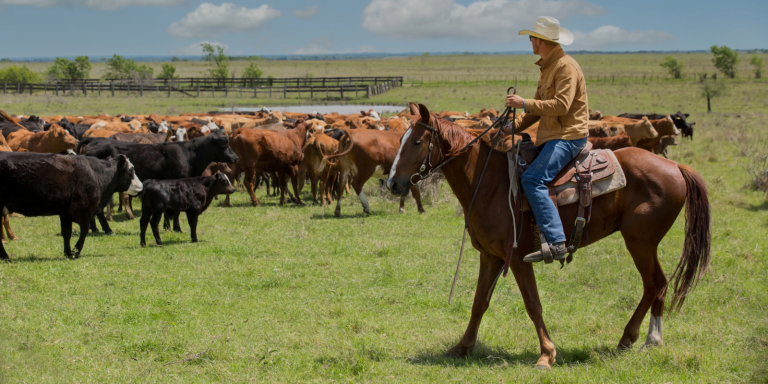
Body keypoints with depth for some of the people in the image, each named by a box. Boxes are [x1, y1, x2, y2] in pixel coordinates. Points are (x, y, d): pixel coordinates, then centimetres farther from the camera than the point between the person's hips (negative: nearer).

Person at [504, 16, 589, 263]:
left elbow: (561, 105, -25)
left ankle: (556, 243, -32)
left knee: (532, 179, -26)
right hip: (550, 136, 11)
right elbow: (539, 108, 23)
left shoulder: (566, 67, -14)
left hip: (568, 136, -11)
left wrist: (524, 104, -22)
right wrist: (514, 127, 11)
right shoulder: (547, 67, 18)